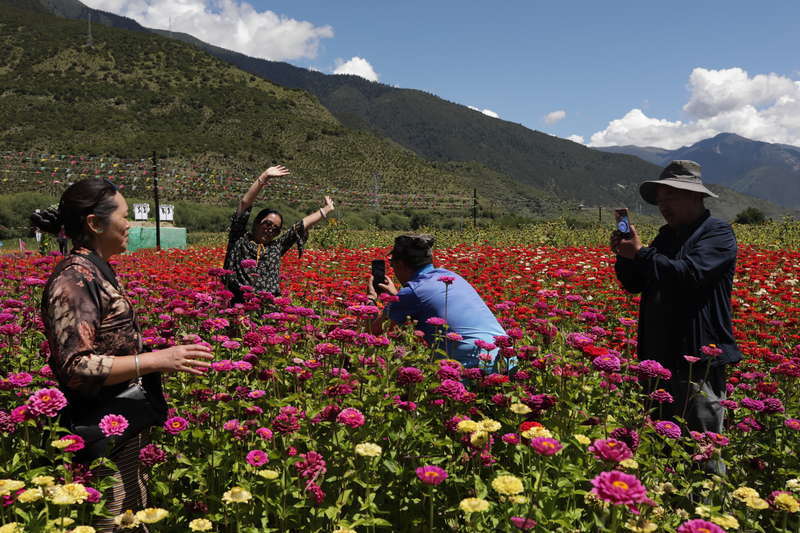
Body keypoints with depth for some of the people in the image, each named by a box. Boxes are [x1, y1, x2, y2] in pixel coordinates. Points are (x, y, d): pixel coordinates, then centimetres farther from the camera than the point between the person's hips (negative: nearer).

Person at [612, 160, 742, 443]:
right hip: (660, 357, 8)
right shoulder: (667, 235, 17)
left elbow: (690, 274, -23)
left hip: (699, 360, -8)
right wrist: (624, 256, -1)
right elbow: (634, 284, 17)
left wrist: (641, 253, -17)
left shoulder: (718, 233, -6)